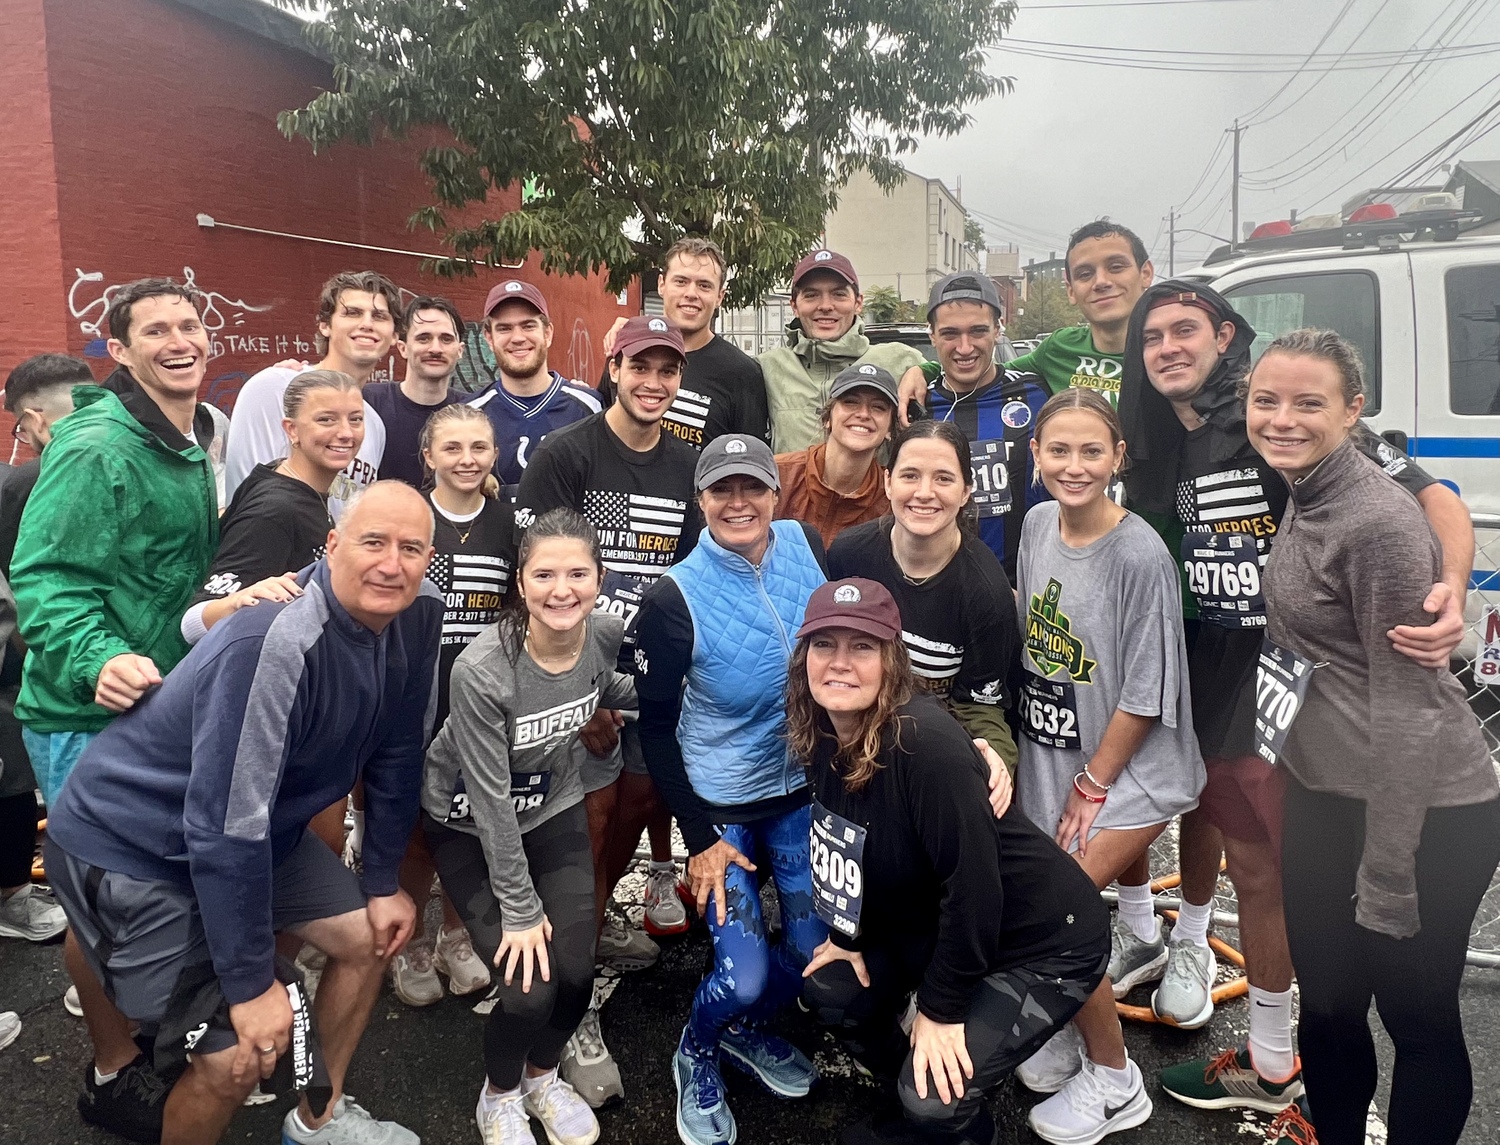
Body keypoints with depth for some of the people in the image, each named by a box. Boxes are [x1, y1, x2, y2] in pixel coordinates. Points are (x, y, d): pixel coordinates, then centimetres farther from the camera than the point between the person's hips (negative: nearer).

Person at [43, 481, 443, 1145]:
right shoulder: (275, 645, -34)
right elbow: (226, 826, -31)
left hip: (258, 829, 8)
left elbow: (395, 753, 2)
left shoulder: (415, 615, -11)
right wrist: (252, 982, -23)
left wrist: (382, 881, 7)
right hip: (131, 847, -8)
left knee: (371, 936, 11)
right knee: (240, 1056, -12)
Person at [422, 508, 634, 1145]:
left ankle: (542, 1075, 31)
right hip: (470, 826, -4)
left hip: (554, 809, 4)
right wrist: (519, 910, -18)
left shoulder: (606, 634, -17)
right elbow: (491, 799, -24)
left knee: (577, 970, -5)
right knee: (530, 985, -12)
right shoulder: (482, 670, -32)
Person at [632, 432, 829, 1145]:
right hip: (719, 804, -4)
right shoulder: (673, 600, -19)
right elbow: (656, 728, -10)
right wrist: (700, 838, -10)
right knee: (743, 976, -6)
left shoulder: (809, 547, -10)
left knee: (818, 950, 9)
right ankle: (696, 1058, 30)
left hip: (802, 787, 4)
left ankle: (748, 1031, 43)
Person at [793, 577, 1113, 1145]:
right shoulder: (824, 734, -8)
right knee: (828, 991, 3)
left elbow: (973, 883, -29)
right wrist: (847, 935, 8)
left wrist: (940, 1007, -19)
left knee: (933, 1099, -15)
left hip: (1043, 939, -8)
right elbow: (846, 849, 8)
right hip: (935, 922, 8)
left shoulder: (927, 743, -34)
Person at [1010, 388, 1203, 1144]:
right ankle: (1070, 1028, 38)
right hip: (1050, 754, 6)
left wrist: (1092, 787, -11)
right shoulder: (1037, 524, -2)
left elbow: (1144, 697, -17)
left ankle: (1111, 1078, 14)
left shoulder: (1141, 556, -21)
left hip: (1132, 765, -6)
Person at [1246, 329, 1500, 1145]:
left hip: (1424, 816, -7)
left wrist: (1386, 877, -17)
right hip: (1324, 796, 8)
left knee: (1417, 1020, 11)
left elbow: (1407, 708, -20)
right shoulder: (1299, 500, 5)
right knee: (1327, 1008, 19)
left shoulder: (1378, 523, -21)